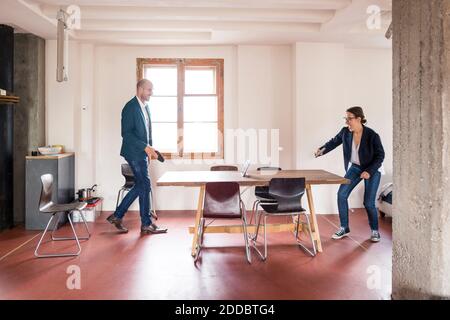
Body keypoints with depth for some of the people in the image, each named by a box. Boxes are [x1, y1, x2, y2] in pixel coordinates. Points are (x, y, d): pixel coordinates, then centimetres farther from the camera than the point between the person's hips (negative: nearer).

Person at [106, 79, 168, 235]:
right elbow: (126, 133, -19)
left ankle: (117, 215, 22)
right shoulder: (130, 107, -13)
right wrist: (145, 147, -24)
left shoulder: (145, 107, 15)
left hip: (141, 152, 9)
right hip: (134, 152, -9)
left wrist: (149, 149, 12)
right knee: (145, 185, -5)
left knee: (140, 186, 12)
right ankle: (146, 224, 7)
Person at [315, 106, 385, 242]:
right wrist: (322, 150, -11)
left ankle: (375, 230, 21)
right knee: (341, 194, -6)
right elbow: (334, 141, 5)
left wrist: (369, 171, -24)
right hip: (354, 167, 4)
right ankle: (344, 228, 8)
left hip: (372, 169, -4)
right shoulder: (345, 132, -13)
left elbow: (380, 155, -16)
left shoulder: (372, 135, -25)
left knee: (368, 203, -6)